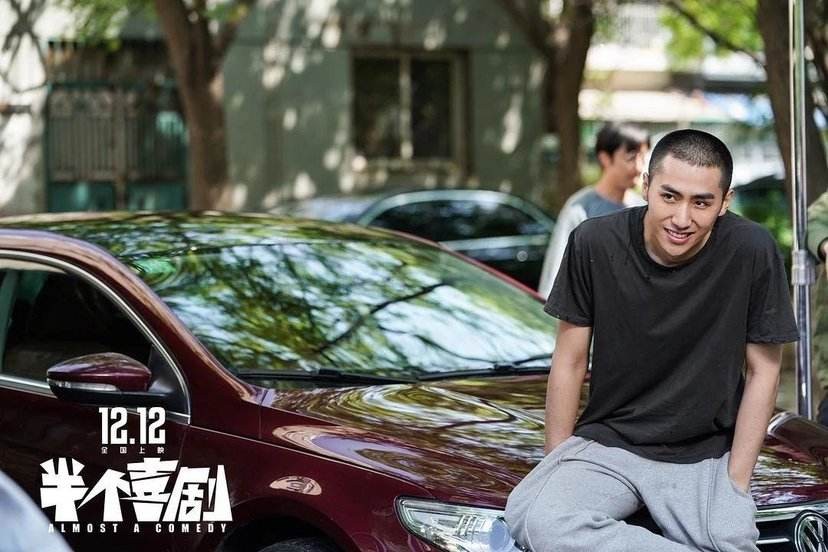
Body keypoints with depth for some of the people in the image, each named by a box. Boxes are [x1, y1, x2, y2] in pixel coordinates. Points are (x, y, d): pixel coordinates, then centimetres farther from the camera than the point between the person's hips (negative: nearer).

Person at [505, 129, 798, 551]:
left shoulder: (752, 252, -11)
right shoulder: (595, 243, -8)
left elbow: (763, 370, -2)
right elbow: (570, 361, 2)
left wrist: (736, 483, -6)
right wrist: (558, 463, 1)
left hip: (705, 454, -2)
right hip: (607, 440, 2)